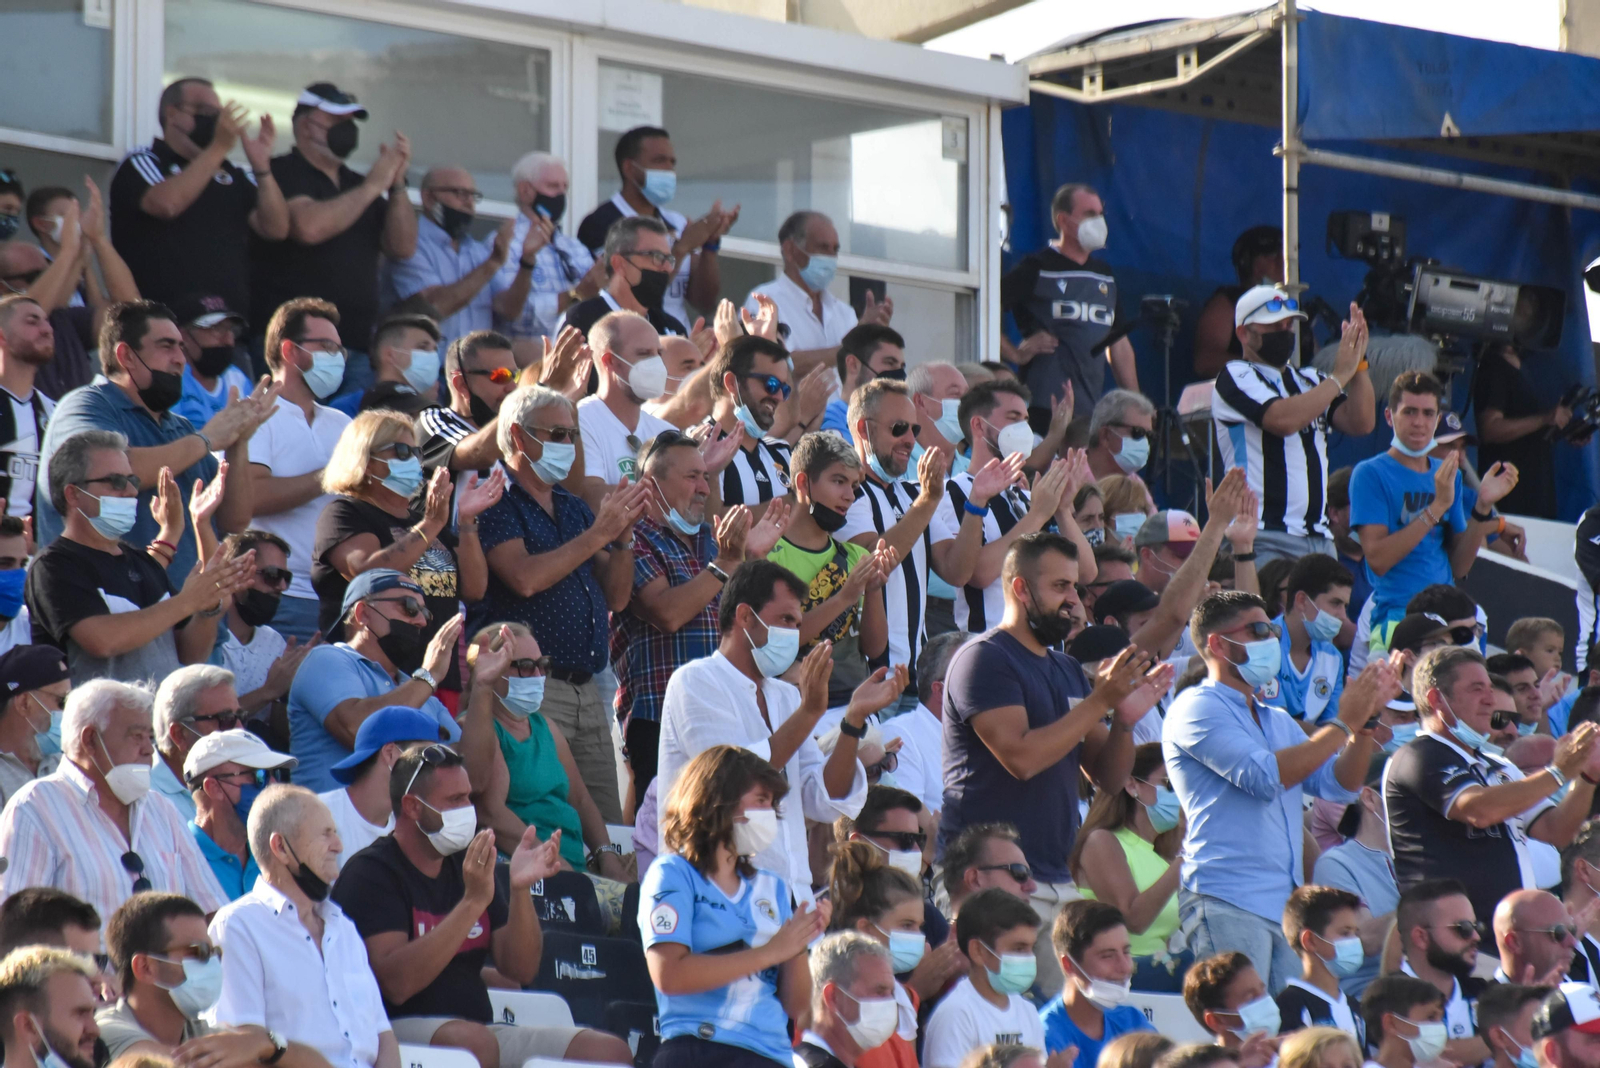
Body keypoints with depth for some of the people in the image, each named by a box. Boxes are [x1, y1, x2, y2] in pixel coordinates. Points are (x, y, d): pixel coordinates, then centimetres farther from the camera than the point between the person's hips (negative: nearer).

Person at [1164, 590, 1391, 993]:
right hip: (1227, 902, -8)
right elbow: (1265, 776, -16)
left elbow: (1339, 785, 17)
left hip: (1286, 903, 8)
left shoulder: (1276, 720, 23)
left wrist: (1365, 722, 2)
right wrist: (1343, 724, -10)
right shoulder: (1198, 708, -4)